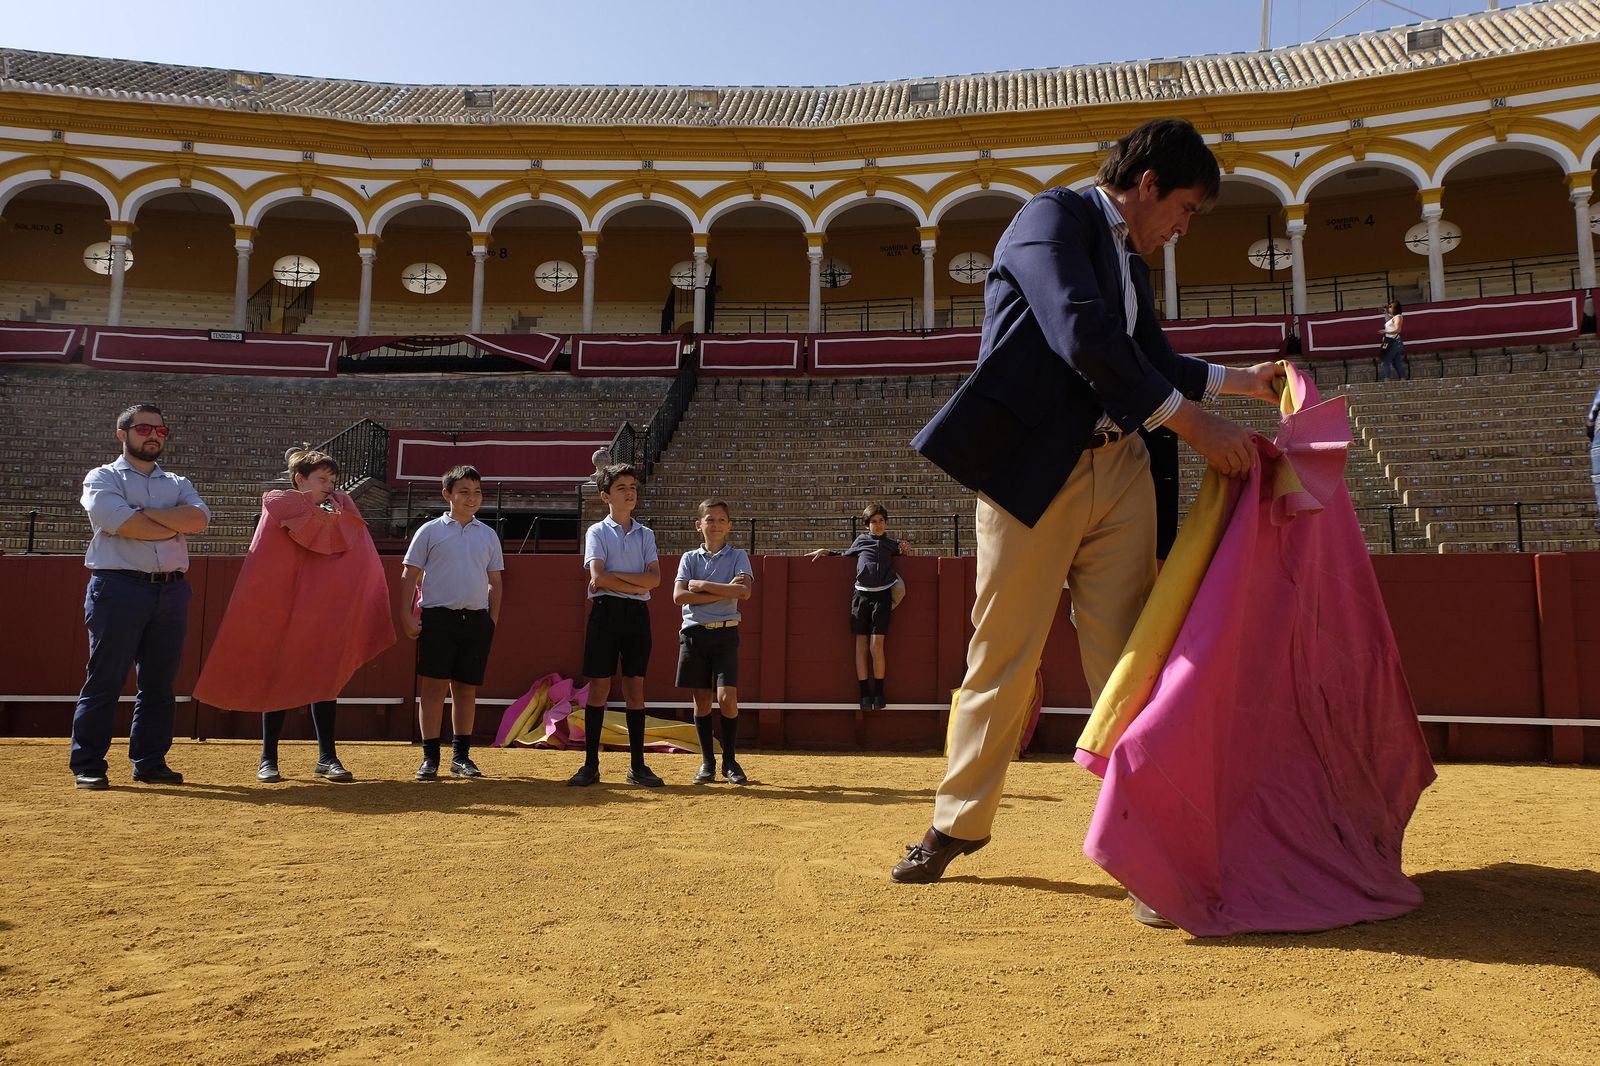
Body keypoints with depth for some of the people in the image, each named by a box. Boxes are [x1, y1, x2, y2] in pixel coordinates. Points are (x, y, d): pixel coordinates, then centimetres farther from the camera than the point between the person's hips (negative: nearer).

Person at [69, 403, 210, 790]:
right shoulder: (103, 478, 8)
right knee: (105, 680, -2)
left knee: (159, 683, 7)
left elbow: (199, 517, -3)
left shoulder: (178, 484, 19)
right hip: (119, 587, -4)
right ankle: (87, 766, 6)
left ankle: (150, 762, 15)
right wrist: (175, 526, -5)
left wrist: (141, 514, -8)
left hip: (171, 590, 4)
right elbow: (115, 521, -13)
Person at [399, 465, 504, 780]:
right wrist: (407, 615, -6)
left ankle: (461, 756, 14)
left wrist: (493, 619, 8)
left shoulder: (488, 535, 14)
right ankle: (430, 757, 1)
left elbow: (494, 581, 17)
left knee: (467, 689, 7)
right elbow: (410, 574, 3)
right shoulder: (431, 531, 4)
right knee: (434, 686, -5)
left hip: (477, 619, 3)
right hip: (438, 617, -3)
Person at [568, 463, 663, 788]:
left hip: (638, 614, 3)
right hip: (606, 612, -3)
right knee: (599, 687, -2)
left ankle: (637, 766, 8)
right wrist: (637, 585, -7)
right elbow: (598, 576, -11)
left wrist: (614, 576, -9)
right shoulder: (597, 532, 4)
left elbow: (654, 578, -1)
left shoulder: (645, 534, 13)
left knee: (635, 688, 4)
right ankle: (591, 765, 4)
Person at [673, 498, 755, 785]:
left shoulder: (737, 556, 5)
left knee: (727, 697, -11)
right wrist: (723, 591, -12)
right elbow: (679, 596, -6)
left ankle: (730, 761, 5)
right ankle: (707, 761, 16)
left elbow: (744, 592, -12)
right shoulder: (689, 558, 9)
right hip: (694, 632, 2)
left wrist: (702, 585, -12)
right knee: (702, 700, 5)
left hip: (725, 634, -2)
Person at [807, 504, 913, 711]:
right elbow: (846, 554, 30)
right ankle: (865, 693, 5)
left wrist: (904, 550, 9)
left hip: (882, 595, -1)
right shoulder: (861, 540, 16)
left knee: (876, 646, -8)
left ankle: (879, 692, 4)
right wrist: (826, 552, 22)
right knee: (861, 645, -1)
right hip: (861, 595, 1)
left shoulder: (892, 544, 15)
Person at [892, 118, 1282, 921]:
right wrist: (1193, 424, -18)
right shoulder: (1053, 216, -4)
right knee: (1001, 657, 2)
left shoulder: (1129, 258, 21)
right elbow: (1086, 340, -19)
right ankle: (961, 819, 18)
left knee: (1123, 655, 1)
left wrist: (1239, 381, 30)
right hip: (1035, 468, -7)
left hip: (1118, 469, 7)